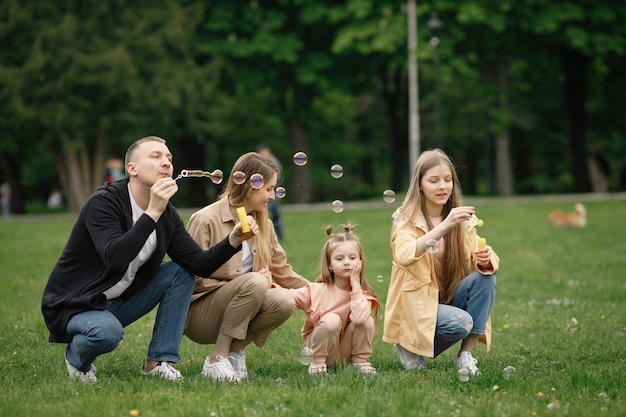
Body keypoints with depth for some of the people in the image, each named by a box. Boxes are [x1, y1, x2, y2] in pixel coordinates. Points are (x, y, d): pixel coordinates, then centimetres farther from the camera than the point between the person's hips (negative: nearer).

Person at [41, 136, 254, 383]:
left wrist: (233, 240, -23)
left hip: (119, 302, 7)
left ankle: (159, 361, -2)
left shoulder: (166, 215, 0)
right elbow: (114, 258, -37)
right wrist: (152, 213, -39)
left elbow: (199, 264, -6)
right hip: (73, 307, -7)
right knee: (108, 331, -37)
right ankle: (77, 356, -1)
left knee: (181, 272, -3)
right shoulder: (104, 202, -21)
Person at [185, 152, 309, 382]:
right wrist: (244, 282, -21)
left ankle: (236, 350, -3)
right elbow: (193, 280, -15)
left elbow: (283, 272, 13)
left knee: (284, 301, -25)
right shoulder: (205, 220, -13)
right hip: (198, 314, -6)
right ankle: (217, 359, -22)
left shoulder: (263, 224, 8)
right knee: (254, 283, -33)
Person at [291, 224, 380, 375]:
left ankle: (359, 361, -2)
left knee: (367, 321, -24)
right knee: (331, 320, -30)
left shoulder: (363, 293, -13)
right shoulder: (317, 290, -14)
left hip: (347, 350, 1)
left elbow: (359, 317, -34)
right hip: (320, 348, -1)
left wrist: (355, 284, -27)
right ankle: (317, 362, -9)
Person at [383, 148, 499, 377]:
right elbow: (404, 257, -34)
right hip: (417, 303, -5)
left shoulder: (463, 220, 2)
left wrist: (485, 260, -34)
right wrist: (444, 227, -43)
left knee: (485, 278, -20)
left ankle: (465, 355, -13)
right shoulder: (406, 219, -12)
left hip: (450, 298, 5)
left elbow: (479, 261, -9)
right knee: (460, 322, -31)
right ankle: (411, 347, -2)